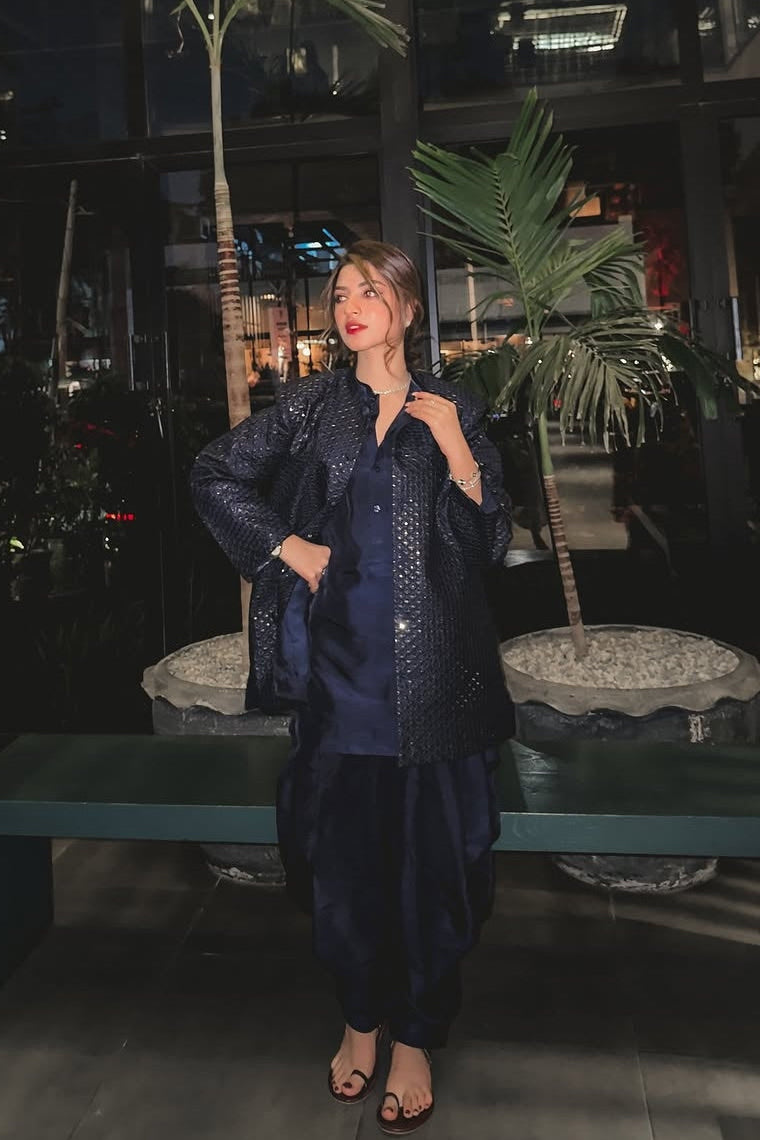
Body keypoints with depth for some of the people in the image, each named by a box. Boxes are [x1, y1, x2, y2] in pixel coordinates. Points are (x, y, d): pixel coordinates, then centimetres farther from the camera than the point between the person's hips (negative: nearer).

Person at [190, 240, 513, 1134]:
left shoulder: (452, 409, 6)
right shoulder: (312, 404, 7)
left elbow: (492, 543, 3)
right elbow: (214, 474, 10)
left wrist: (455, 447, -9)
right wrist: (285, 545, -1)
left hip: (431, 668, 0)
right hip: (338, 665, 1)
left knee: (430, 852, 6)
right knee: (343, 851, 11)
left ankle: (415, 1040, 27)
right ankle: (360, 1019, 35)